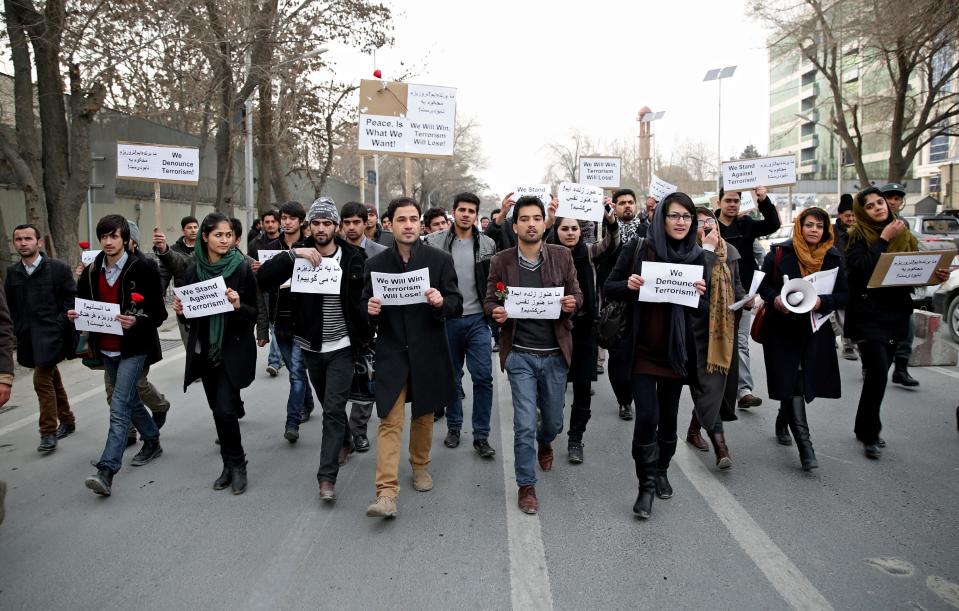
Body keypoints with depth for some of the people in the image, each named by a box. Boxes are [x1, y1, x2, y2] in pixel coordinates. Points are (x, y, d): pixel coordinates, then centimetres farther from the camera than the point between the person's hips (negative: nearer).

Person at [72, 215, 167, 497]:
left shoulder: (141, 270, -12)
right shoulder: (91, 272, 5)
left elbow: (159, 313, -12)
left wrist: (136, 321, -30)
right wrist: (75, 315, -8)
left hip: (133, 348, -7)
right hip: (107, 349, 7)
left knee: (119, 408, -13)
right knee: (130, 400, 19)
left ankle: (106, 471, -15)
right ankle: (152, 441, 40)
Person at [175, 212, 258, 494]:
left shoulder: (242, 268, -8)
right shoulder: (194, 270, 3)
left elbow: (254, 313, -6)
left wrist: (238, 305, -25)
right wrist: (180, 310, -8)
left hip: (233, 349, -4)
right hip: (205, 350, 5)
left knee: (225, 409, -11)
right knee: (218, 410, 11)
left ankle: (236, 464, 10)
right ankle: (230, 465, 26)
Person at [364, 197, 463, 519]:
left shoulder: (440, 260, -2)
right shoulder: (375, 264, 2)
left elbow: (457, 304, -2)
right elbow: (366, 309, 8)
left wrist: (441, 302, -24)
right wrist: (370, 311, -16)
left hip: (428, 352, 1)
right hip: (391, 351, 0)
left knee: (424, 415, 16)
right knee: (390, 421, -6)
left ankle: (420, 465, 40)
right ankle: (386, 493, -6)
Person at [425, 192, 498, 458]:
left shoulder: (487, 244, 2)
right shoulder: (434, 242, -1)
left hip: (477, 319, 0)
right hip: (447, 319, 0)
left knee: (483, 376, -5)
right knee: (452, 376, 12)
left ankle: (481, 436, 4)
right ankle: (453, 426, 29)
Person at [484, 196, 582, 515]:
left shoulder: (562, 256, 0)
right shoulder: (501, 261, -3)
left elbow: (577, 294, 7)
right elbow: (490, 301, 3)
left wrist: (572, 302, -17)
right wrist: (496, 312, -19)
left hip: (555, 353, 2)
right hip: (520, 354, -2)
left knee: (553, 421, 16)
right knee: (524, 425, -3)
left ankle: (544, 444, 52)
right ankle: (526, 486, 16)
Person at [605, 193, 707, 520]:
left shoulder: (696, 257, 1)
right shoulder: (638, 248, -6)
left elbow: (701, 311, 4)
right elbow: (609, 288, -2)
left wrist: (700, 295, -18)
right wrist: (628, 285, -23)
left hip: (676, 349, 3)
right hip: (642, 348, -3)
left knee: (668, 415, 14)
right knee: (647, 416, -10)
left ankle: (661, 471, 37)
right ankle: (647, 483, 8)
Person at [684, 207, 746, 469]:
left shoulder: (729, 250, 10)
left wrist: (745, 299, 1)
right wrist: (708, 249, -19)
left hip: (725, 325, 7)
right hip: (699, 327, -6)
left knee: (719, 379, 13)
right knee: (707, 382, -10)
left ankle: (694, 429, 33)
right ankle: (720, 444, -10)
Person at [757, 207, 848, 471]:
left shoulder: (833, 258, 3)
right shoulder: (780, 253, -3)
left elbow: (844, 295, 2)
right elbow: (763, 284, 4)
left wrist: (822, 302, -17)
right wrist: (774, 299, -16)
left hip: (815, 330, 2)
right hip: (782, 328, -2)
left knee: (798, 383, 6)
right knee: (791, 383, -8)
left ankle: (784, 417, 40)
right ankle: (805, 446, -6)